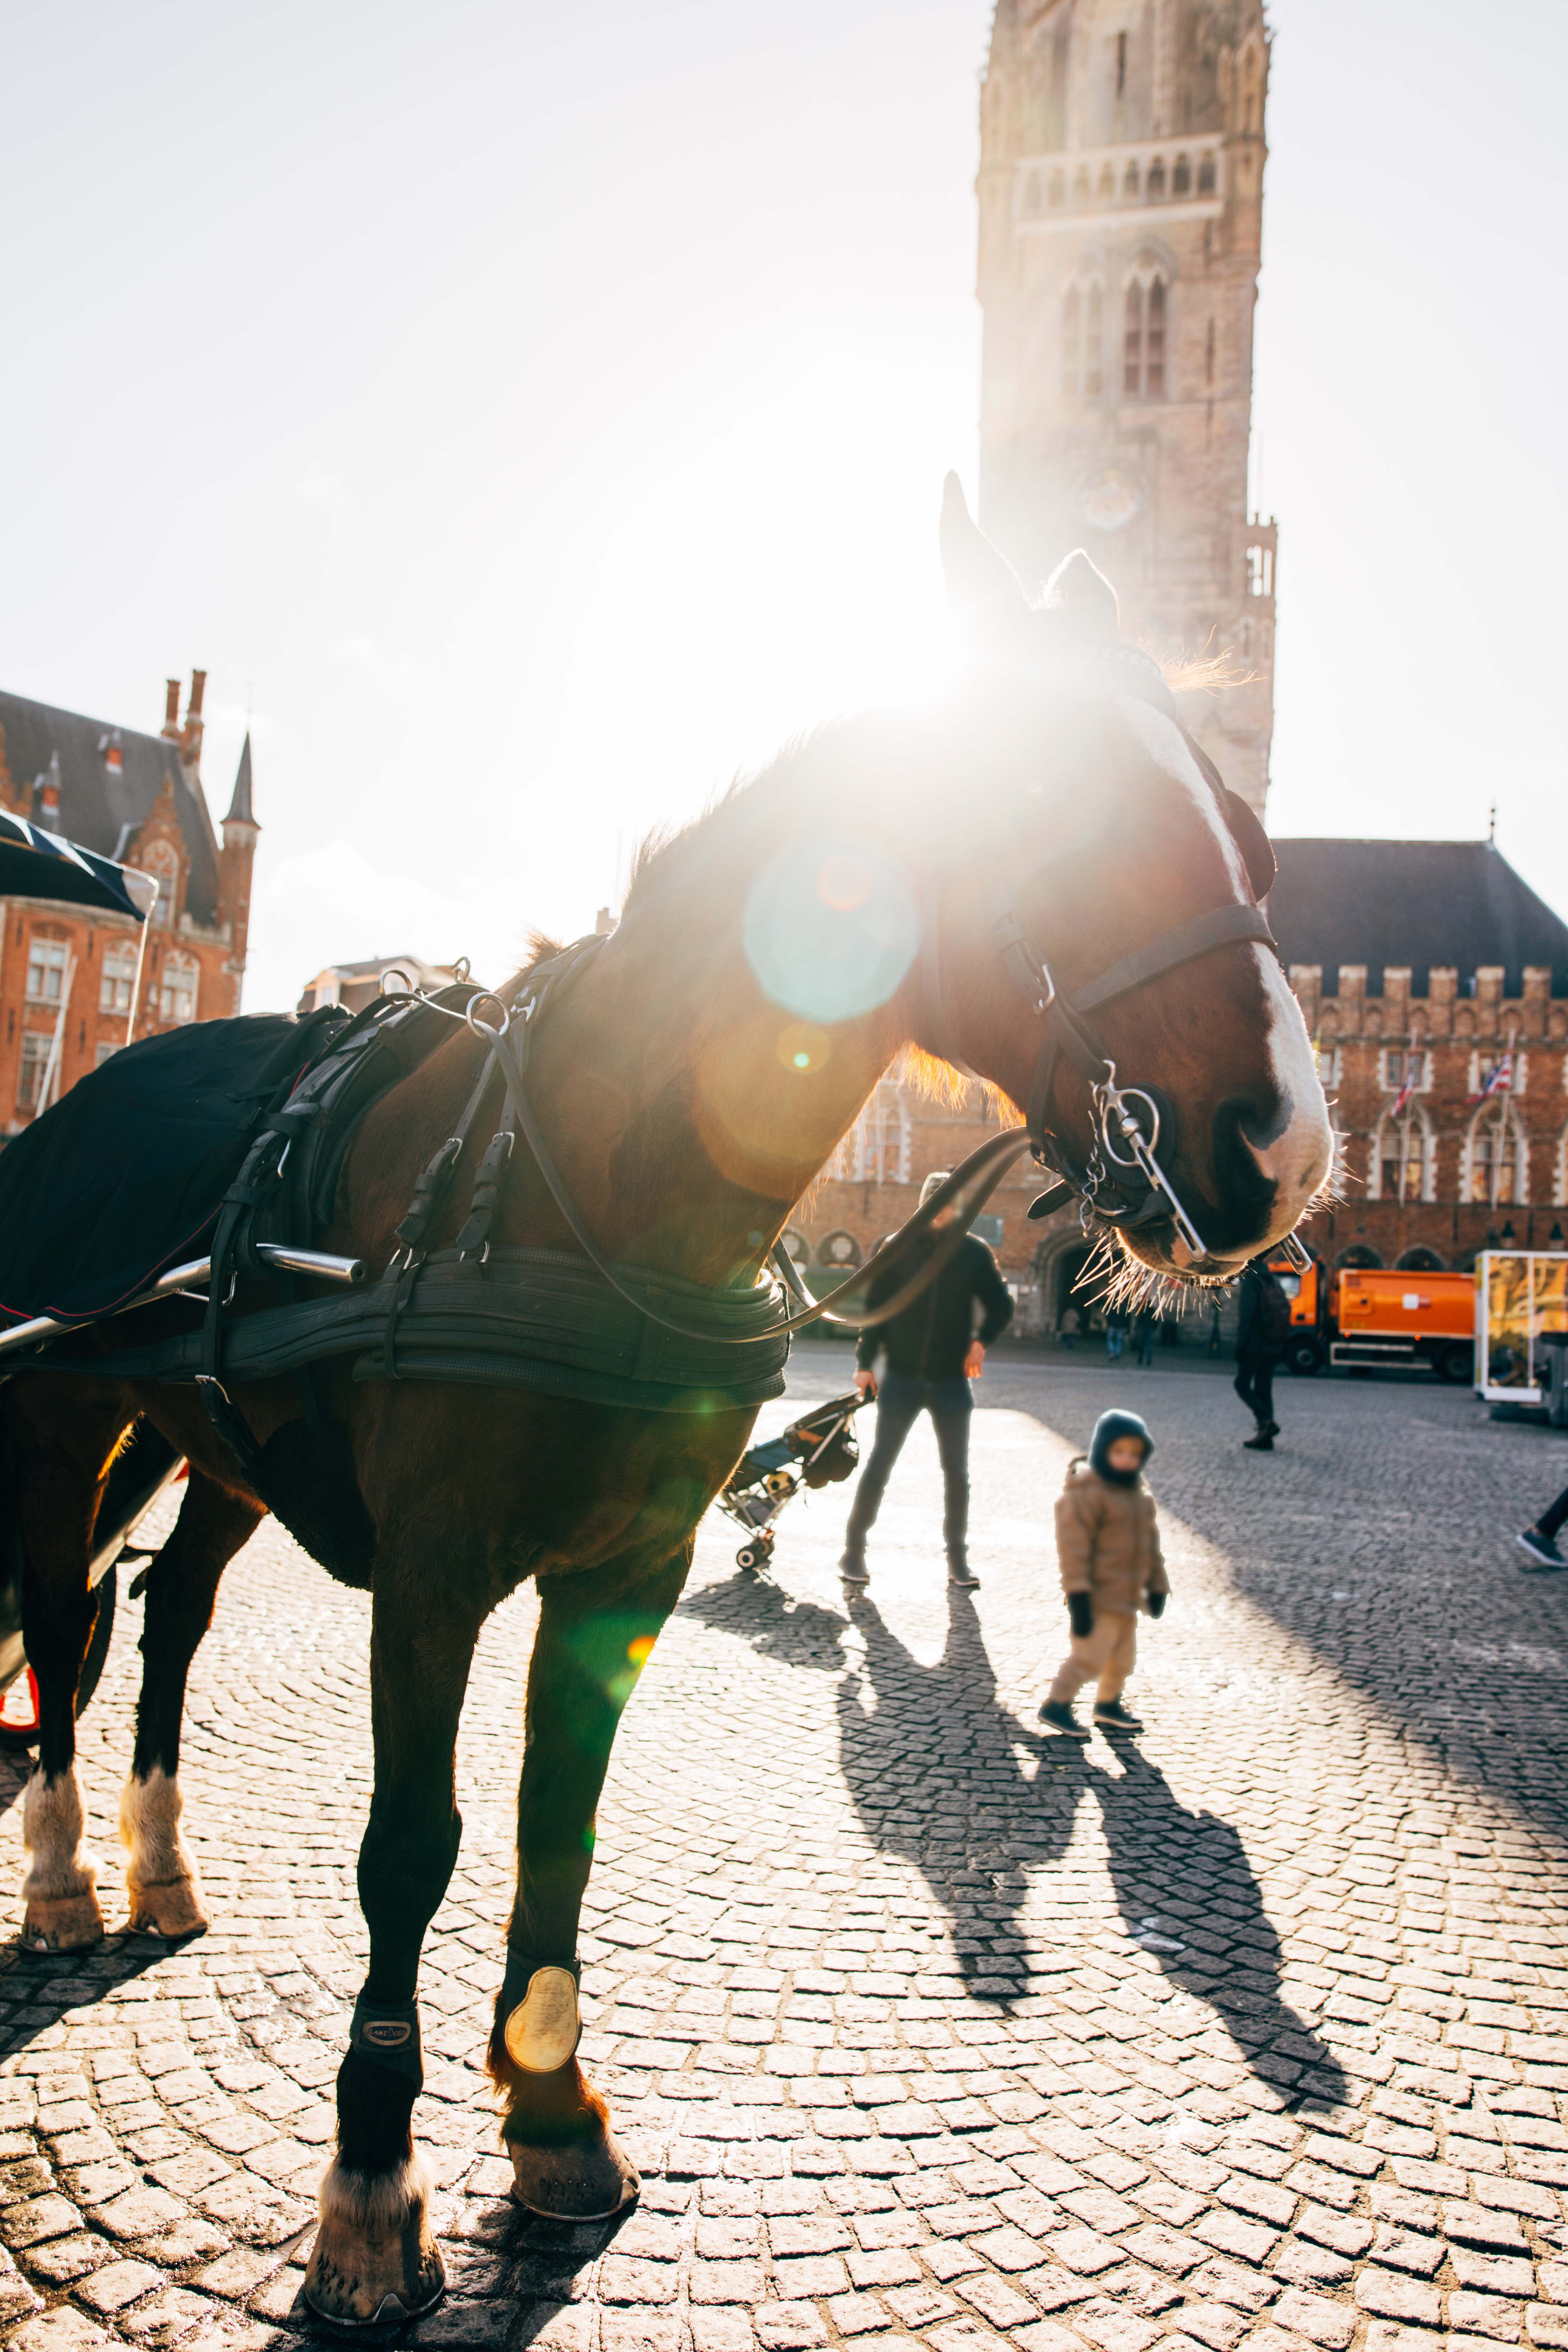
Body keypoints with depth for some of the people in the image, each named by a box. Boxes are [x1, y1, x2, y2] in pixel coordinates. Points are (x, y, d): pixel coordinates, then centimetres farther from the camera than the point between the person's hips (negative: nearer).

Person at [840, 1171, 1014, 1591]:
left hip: (951, 1382, 1)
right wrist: (865, 1363, -3)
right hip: (901, 1378, -1)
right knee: (879, 1467, 1)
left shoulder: (975, 1253, 0)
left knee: (957, 1475, 6)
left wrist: (981, 1340, -10)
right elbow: (874, 1307, 2)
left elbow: (1001, 1307, 7)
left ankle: (957, 1560, 19)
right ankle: (854, 1551, 13)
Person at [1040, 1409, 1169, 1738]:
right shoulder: (1085, 1493, -18)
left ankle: (1109, 1705, 36)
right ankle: (1057, 1706, 4)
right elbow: (1073, 1546, -21)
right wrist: (1078, 1595, -22)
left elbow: (1150, 1541, 19)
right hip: (1098, 1597, -9)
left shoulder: (1139, 1494, 10)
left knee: (1123, 1656, 19)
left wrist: (1157, 1585, 18)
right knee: (1090, 1654, -9)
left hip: (1127, 1595, 9)